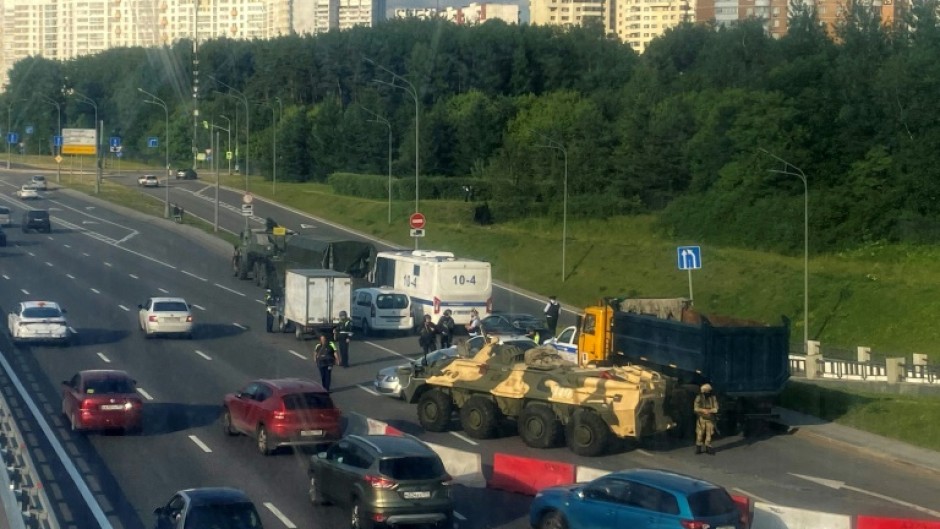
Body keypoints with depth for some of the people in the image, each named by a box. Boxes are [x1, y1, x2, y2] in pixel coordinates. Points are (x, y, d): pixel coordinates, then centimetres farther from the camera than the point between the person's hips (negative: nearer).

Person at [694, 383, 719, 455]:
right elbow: (696, 408, -8)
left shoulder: (713, 398, -1)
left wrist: (709, 411, -20)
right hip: (701, 418, -1)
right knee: (700, 434, -1)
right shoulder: (699, 397, -3)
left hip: (710, 419, 1)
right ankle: (698, 448, 10)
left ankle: (708, 448, 13)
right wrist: (703, 410, -21)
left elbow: (716, 409, -4)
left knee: (709, 434, 3)